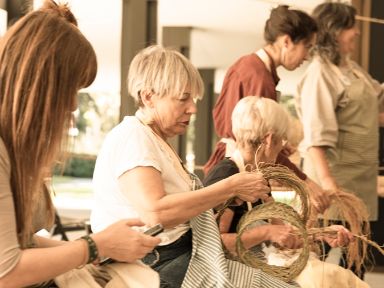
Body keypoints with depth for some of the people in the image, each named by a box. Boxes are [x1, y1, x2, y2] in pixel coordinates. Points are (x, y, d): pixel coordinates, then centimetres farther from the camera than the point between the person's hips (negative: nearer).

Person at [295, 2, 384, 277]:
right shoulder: (320, 74, -17)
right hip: (336, 173, -9)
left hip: (360, 176, 9)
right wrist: (326, 180, -32)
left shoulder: (351, 66, 10)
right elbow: (316, 136, -25)